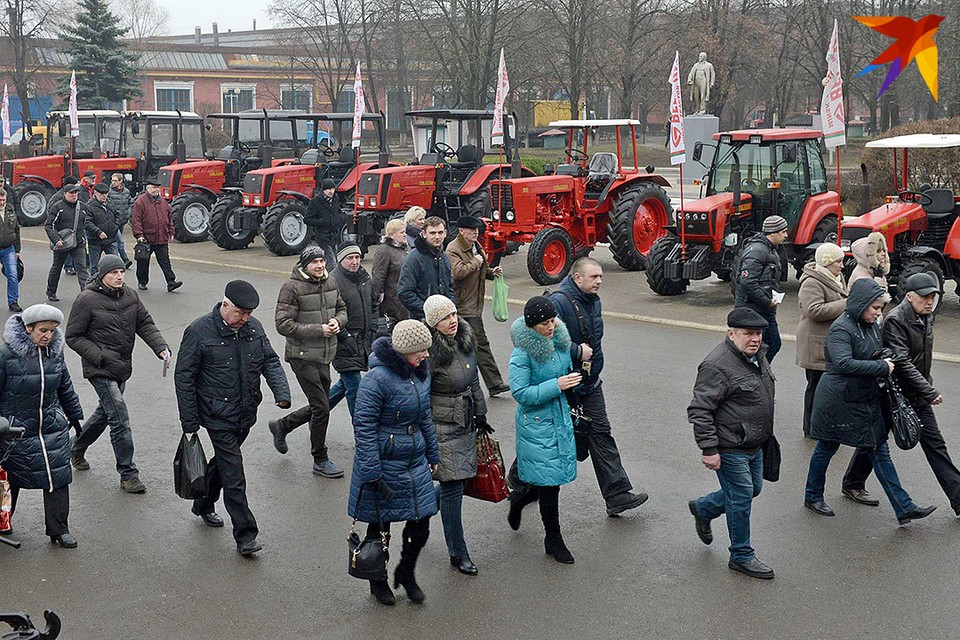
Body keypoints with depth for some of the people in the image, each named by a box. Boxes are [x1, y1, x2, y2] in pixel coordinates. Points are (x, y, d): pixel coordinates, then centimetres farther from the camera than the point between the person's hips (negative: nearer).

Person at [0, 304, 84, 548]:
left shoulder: (55, 352, 1)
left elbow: (65, 388, 15)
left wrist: (75, 416, 22)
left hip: (53, 429, 4)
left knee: (58, 478, 1)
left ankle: (59, 529, 13)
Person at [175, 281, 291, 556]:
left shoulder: (253, 327, 2)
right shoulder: (200, 331, -14)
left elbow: (270, 361, 9)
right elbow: (183, 377, -10)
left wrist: (282, 393, -10)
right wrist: (189, 422, -10)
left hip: (246, 414, 6)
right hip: (218, 416, -6)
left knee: (223, 461, 23)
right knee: (233, 475, -7)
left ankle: (203, 505, 46)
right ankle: (245, 535, -1)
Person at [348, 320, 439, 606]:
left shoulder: (420, 373, 3)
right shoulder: (377, 379, -22)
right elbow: (363, 427, -19)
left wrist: (433, 455, 21)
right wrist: (373, 475, -20)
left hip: (415, 462, 6)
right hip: (384, 465, -6)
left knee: (420, 525, 8)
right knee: (380, 527, 11)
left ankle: (406, 573, 35)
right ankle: (378, 581, 35)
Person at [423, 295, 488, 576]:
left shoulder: (465, 340, 4)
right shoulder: (431, 352, -21)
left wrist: (480, 415, 21)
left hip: (465, 423, 8)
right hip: (442, 428, -8)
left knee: (461, 479, 15)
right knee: (452, 487, -2)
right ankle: (458, 553, 10)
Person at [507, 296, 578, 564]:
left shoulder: (559, 339, 1)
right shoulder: (522, 352, -21)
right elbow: (521, 393, -21)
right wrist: (556, 385, -25)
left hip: (560, 418, 7)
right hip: (536, 423, -7)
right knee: (549, 481, 0)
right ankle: (553, 540, 17)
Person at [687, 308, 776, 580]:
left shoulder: (756, 355, 7)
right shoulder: (717, 365, -24)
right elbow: (699, 410, -24)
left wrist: (765, 433, 28)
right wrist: (709, 449, -24)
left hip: (753, 444, 9)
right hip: (730, 448, -9)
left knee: (752, 489, 21)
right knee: (741, 498, 0)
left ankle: (702, 508, 41)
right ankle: (742, 556, 16)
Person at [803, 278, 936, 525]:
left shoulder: (872, 325, 6)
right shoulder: (841, 328, -19)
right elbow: (843, 364, -32)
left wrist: (886, 362, 1)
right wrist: (881, 367, -26)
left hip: (867, 399, 8)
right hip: (839, 400, -8)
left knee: (879, 450, 7)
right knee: (827, 448, 9)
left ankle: (904, 507, 8)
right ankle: (812, 496, 29)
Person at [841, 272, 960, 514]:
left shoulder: (926, 317, 7)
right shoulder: (895, 320, -20)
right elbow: (901, 362, -26)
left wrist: (928, 388, 18)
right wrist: (930, 392, -27)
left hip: (918, 395, 7)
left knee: (934, 444, 6)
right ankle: (852, 484, 28)